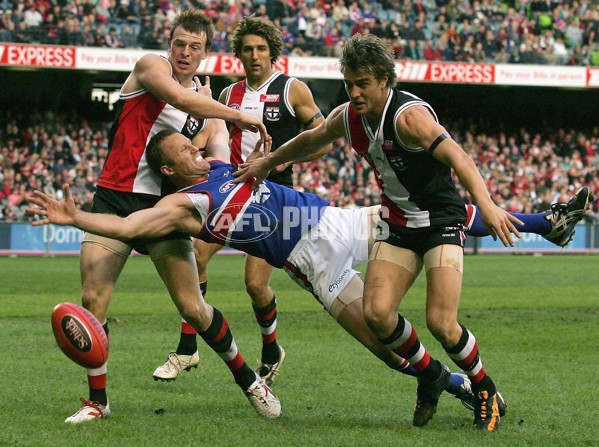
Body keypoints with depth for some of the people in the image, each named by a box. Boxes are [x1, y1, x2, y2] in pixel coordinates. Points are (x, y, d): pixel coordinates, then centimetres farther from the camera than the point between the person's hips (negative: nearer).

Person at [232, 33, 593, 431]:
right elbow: (309, 141, 21)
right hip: (398, 224, 6)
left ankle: (485, 390, 10)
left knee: (441, 322, -17)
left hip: (441, 220, -6)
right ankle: (430, 375, 15)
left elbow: (456, 157, -38)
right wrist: (267, 162, 32)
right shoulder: (347, 118, -2)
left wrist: (486, 205, -53)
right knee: (377, 313, -12)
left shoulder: (408, 115, -25)